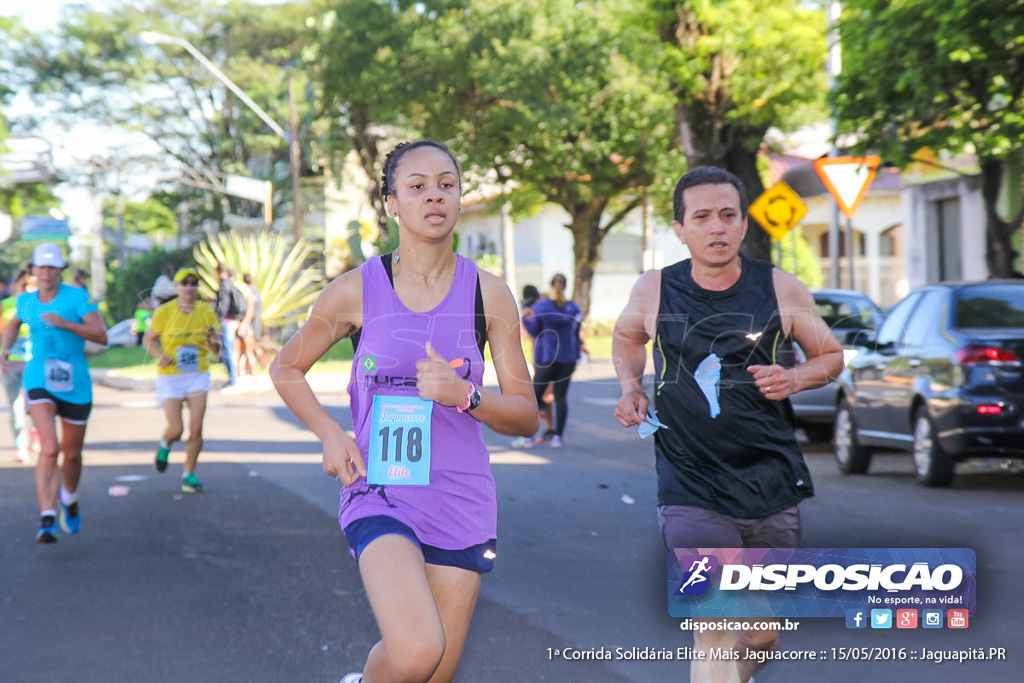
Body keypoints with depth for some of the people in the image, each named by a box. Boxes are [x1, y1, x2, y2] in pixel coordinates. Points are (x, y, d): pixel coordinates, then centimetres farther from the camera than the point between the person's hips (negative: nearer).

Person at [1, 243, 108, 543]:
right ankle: (47, 522, -23)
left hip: (75, 385, 0)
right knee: (49, 448, -22)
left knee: (72, 454, 15)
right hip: (39, 381, 0)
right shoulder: (27, 301, 3)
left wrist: (65, 324, -28)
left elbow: (102, 337, -16)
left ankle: (69, 496, 49)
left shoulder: (78, 296, -8)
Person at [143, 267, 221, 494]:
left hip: (198, 375, 2)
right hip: (170, 377, -2)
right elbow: (149, 339, 3)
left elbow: (216, 350, 3)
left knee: (196, 428, -5)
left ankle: (188, 475, 13)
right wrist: (159, 355, -17)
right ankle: (165, 446, 29)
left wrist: (213, 343, -21)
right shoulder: (164, 312, -8)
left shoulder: (207, 312, -2)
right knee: (175, 430, -9)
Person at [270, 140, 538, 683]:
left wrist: (464, 394, -16)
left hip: (462, 502, 3)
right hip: (380, 492, -2)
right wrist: (329, 433, -3)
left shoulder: (488, 295, 2)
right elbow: (286, 369, 13)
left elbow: (526, 417, 4)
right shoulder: (355, 291, -2)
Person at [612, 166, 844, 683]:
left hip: (773, 485, 2)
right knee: (714, 634, -18)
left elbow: (830, 356, 11)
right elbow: (627, 336, 20)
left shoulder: (781, 291, -4)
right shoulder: (654, 291, -2)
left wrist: (793, 379, -10)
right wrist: (630, 387, 3)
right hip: (691, 492, -2)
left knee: (763, 636, 14)